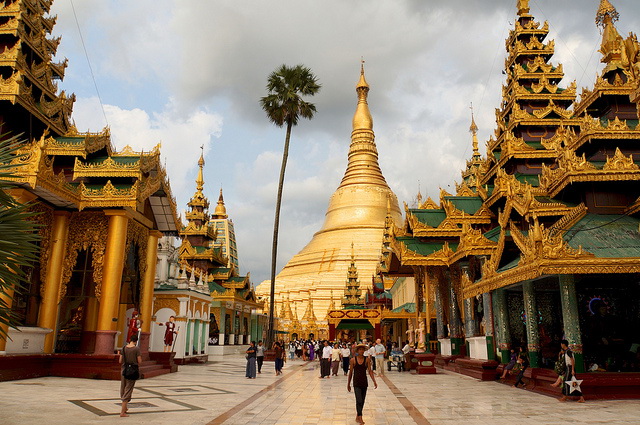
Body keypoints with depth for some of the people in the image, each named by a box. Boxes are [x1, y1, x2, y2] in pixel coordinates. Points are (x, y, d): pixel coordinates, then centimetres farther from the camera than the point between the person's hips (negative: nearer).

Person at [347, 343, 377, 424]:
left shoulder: (367, 359, -2)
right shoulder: (353, 360, -5)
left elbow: (370, 371, -2)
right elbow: (350, 372, 2)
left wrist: (374, 381, -11)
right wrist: (348, 384, 6)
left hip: (364, 382, 3)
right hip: (356, 382, -3)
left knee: (362, 401, 11)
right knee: (359, 400, -12)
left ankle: (357, 417, 27)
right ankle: (360, 418, -8)